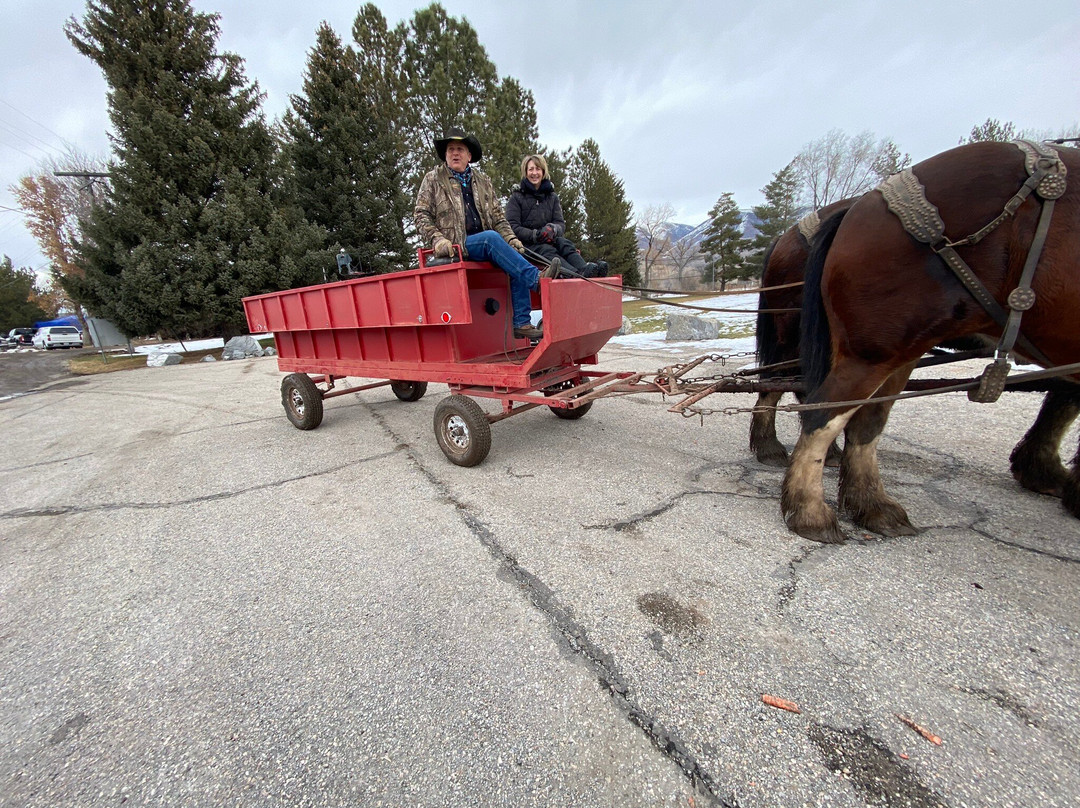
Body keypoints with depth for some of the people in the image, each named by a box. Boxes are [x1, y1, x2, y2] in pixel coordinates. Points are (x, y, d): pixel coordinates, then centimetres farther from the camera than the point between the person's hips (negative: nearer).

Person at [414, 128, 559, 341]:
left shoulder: (482, 180, 22)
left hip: (484, 243, 5)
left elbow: (498, 217, 19)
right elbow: (420, 215, 4)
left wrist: (511, 239, 2)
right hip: (455, 245, -4)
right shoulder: (433, 179, 11)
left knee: (517, 257, -20)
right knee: (491, 238, -33)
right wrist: (437, 239, -14)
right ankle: (537, 279, -37)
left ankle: (521, 324, -21)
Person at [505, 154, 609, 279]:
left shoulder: (552, 196, 20)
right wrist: (535, 235, -21)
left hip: (550, 240, 4)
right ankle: (578, 274, -64)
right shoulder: (516, 197, 9)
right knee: (547, 250, -36)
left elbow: (561, 224, 9)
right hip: (527, 244, -4)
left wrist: (553, 229, -17)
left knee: (564, 243, -30)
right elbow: (513, 227, -4)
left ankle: (584, 269, -59)